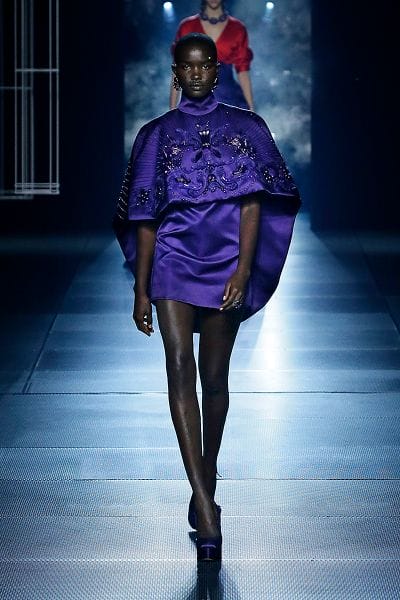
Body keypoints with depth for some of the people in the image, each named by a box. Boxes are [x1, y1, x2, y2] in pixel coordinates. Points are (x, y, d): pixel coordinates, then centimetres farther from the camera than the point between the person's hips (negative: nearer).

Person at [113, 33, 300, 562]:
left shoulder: (245, 129, 8)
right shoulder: (157, 135, 11)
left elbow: (252, 205, -1)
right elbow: (146, 218, 10)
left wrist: (243, 272, -13)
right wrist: (140, 290, 6)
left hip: (226, 263, 0)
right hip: (173, 261, 0)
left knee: (214, 378, 5)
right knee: (179, 365, -19)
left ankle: (206, 486, 28)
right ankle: (206, 512, -26)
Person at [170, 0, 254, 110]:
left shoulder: (237, 29, 6)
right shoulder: (187, 27, 5)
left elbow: (243, 72, 6)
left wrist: (251, 109, 2)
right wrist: (172, 109, 1)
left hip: (229, 100, 0)